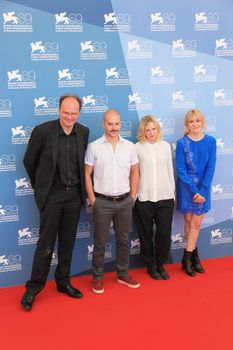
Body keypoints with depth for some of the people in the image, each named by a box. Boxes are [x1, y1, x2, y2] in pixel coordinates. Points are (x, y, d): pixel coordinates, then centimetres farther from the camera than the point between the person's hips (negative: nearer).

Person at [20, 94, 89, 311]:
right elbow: (29, 160, -1)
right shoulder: (42, 130, -11)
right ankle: (33, 288, 16)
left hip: (74, 195, 4)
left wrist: (80, 188, 14)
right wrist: (39, 186, 6)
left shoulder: (83, 132, 2)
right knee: (46, 244, 1)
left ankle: (63, 282, 29)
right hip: (51, 195, -4)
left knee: (67, 243, 13)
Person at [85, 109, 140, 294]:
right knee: (100, 242, 6)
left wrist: (133, 196, 5)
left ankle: (123, 274, 29)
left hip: (125, 201, 3)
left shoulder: (129, 146, 3)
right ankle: (98, 277, 20)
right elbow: (86, 174, -3)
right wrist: (92, 199, -6)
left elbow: (135, 172, 9)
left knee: (123, 240, 14)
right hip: (102, 202, -3)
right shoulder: (94, 147, -5)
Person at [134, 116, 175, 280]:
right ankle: (151, 266, 28)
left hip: (165, 197, 2)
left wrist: (173, 192, 12)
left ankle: (160, 264, 25)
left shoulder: (166, 146, 7)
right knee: (146, 234, 9)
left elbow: (170, 171, 11)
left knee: (164, 233, 3)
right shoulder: (137, 148, -3)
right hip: (144, 198, -2)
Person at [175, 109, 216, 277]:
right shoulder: (182, 143, -9)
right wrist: (194, 191, -16)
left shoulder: (210, 141, -4)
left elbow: (210, 167, -6)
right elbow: (181, 170, -10)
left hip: (203, 187, 1)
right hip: (186, 187, -1)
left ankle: (187, 257, 17)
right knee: (189, 221, 7)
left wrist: (202, 191, -14)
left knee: (196, 223, 4)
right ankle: (194, 254, 23)